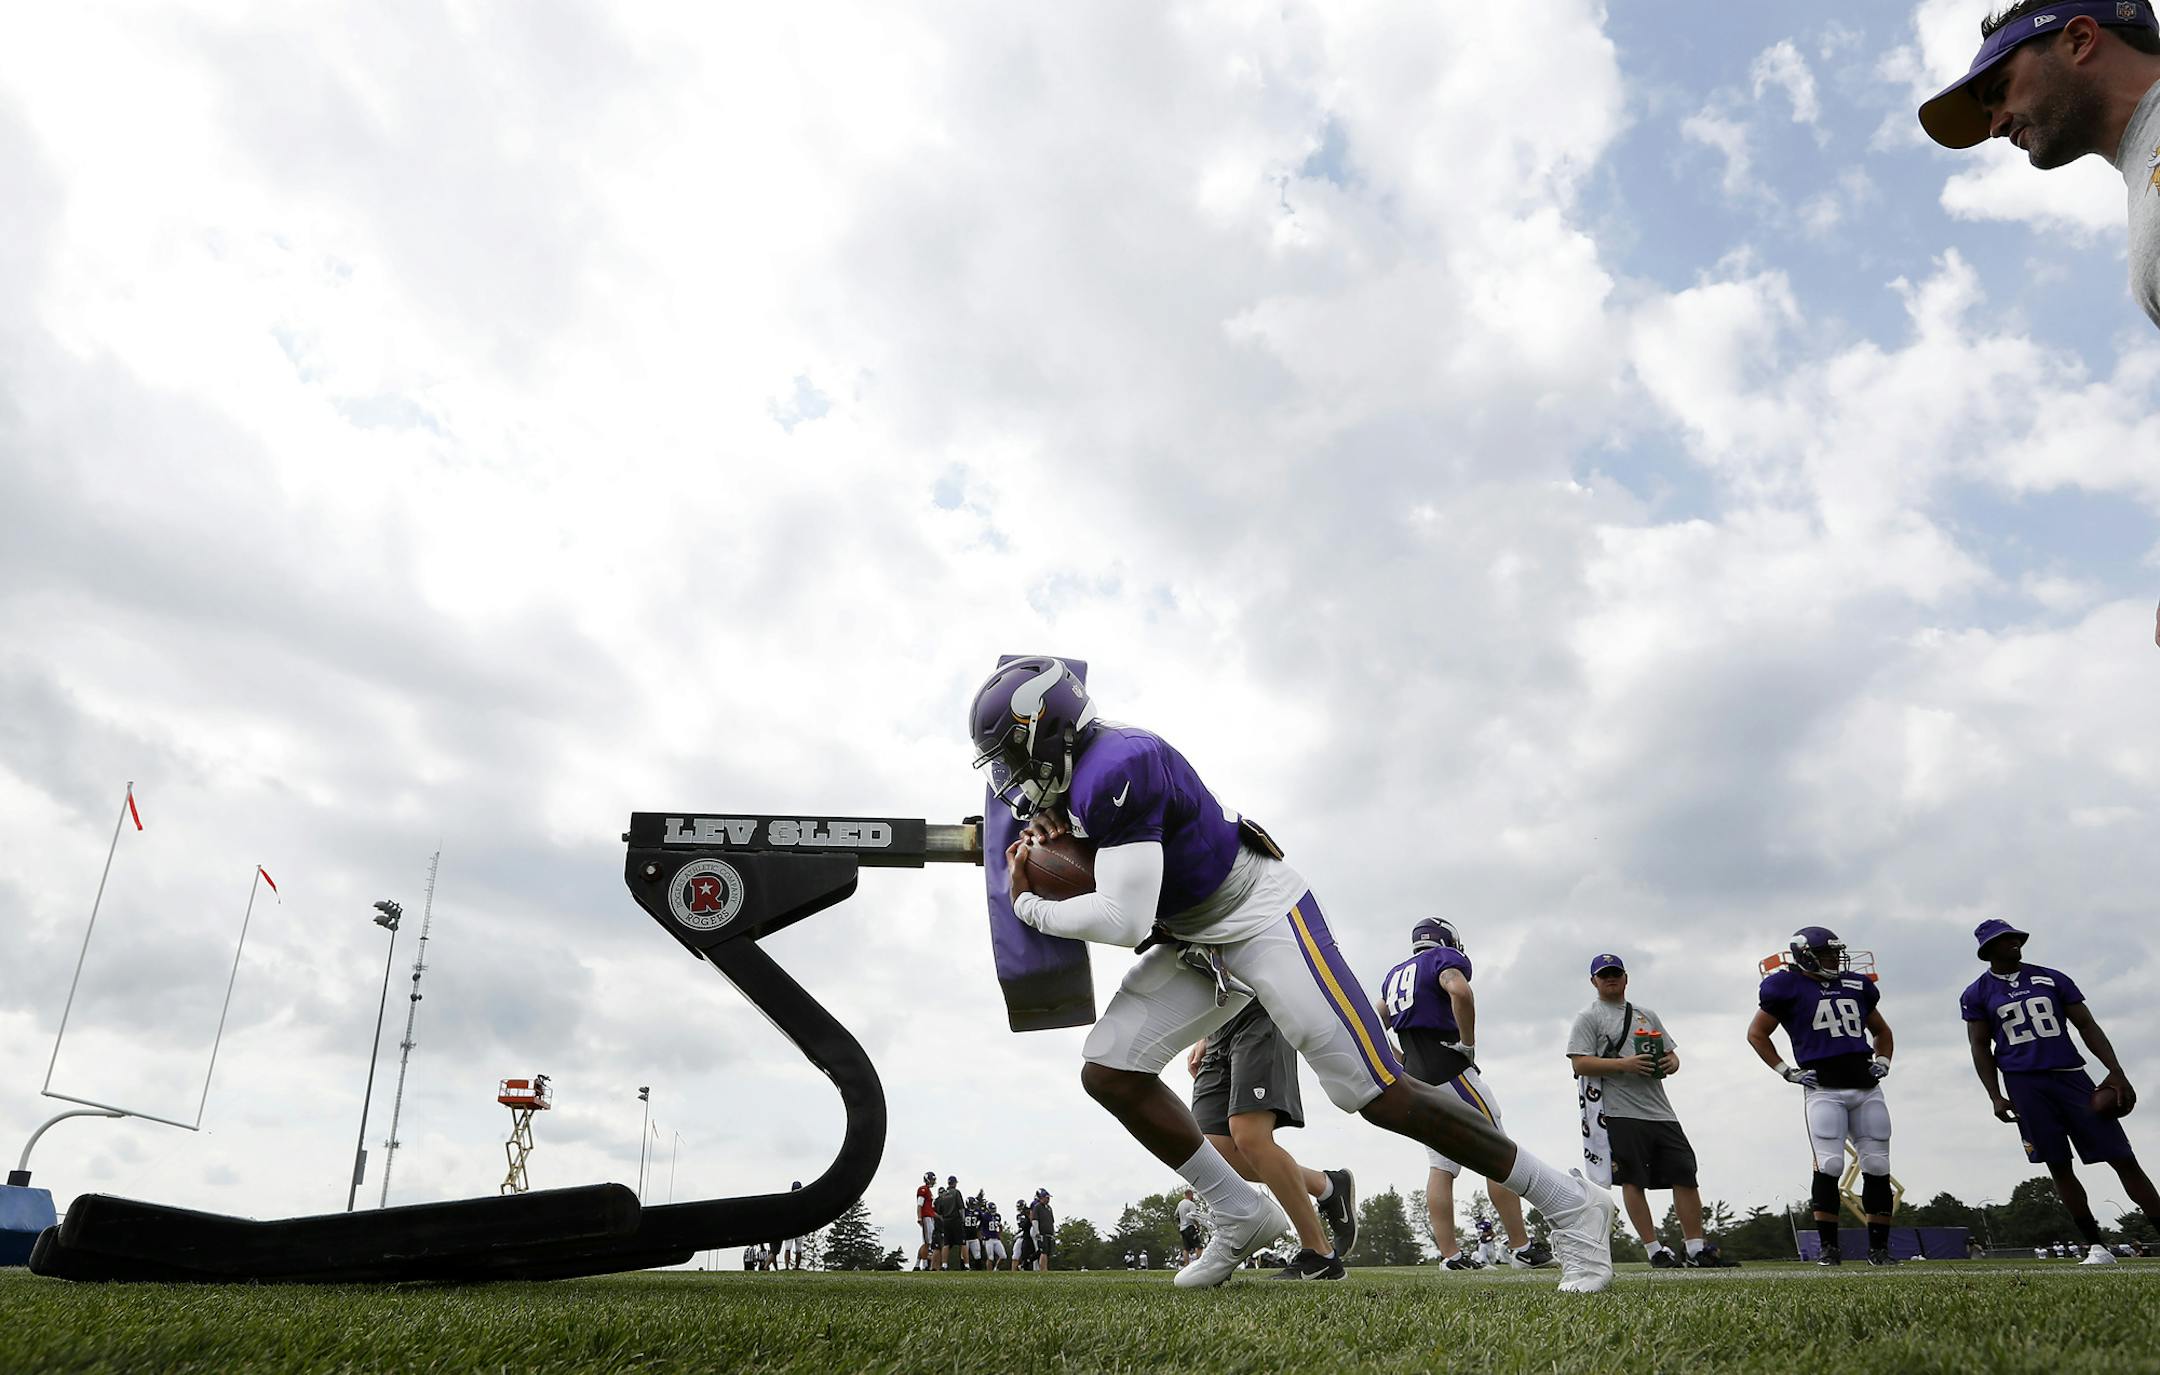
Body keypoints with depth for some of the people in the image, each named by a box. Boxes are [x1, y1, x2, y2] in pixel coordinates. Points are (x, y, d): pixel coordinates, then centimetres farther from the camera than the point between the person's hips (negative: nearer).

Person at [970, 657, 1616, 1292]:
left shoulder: (1115, 771, -26)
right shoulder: (1087, 759, 3)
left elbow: (1124, 921, -28)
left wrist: (1030, 908, -12)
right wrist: (1047, 822, -1)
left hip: (1261, 918, -10)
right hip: (1198, 941, 10)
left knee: (1381, 1094, -9)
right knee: (1109, 1070, -2)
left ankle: (1569, 1205, 7)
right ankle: (1242, 1216, 10)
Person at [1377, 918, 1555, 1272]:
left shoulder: (1396, 975, 20)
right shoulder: (1445, 959, -3)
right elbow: (1460, 991, -26)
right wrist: (1468, 1044, -17)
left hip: (1415, 1080, 7)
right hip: (1450, 1072, -7)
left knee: (1441, 1166, 7)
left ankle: (1450, 1255, 3)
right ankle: (1521, 1247, 2)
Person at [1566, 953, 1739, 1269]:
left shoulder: (1646, 1014, 21)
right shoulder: (1588, 1017, 1)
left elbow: (1672, 1053, 22)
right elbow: (1580, 1064, -9)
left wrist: (1671, 1062, -2)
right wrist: (1623, 1065, -19)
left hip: (1660, 1110, 6)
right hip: (1621, 1112, -6)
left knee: (1685, 1175, 2)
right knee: (1633, 1181, -5)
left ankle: (1697, 1248, 10)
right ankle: (1654, 1250, 2)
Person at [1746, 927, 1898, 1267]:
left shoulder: (1856, 985, 14)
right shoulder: (1788, 987, -1)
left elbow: (1882, 1031, 30)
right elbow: (1756, 1033, 5)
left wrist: (1882, 1061, 12)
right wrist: (1786, 1071, -1)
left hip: (1866, 1086, 5)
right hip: (1823, 1089, -5)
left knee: (1877, 1168, 5)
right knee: (1829, 1165, -10)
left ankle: (1878, 1248, 16)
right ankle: (1829, 1247, -1)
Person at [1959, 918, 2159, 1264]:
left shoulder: (2052, 979, 10)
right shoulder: (1977, 994, 5)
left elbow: (2087, 1026, 9)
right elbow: (1980, 1048, 4)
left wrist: (2116, 1071, -2)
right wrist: (1995, 1097, -4)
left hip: (2071, 1076, 2)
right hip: (2025, 1084, -1)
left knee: (2123, 1158, -3)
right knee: (2059, 1167, -1)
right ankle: (2097, 1247, 7)